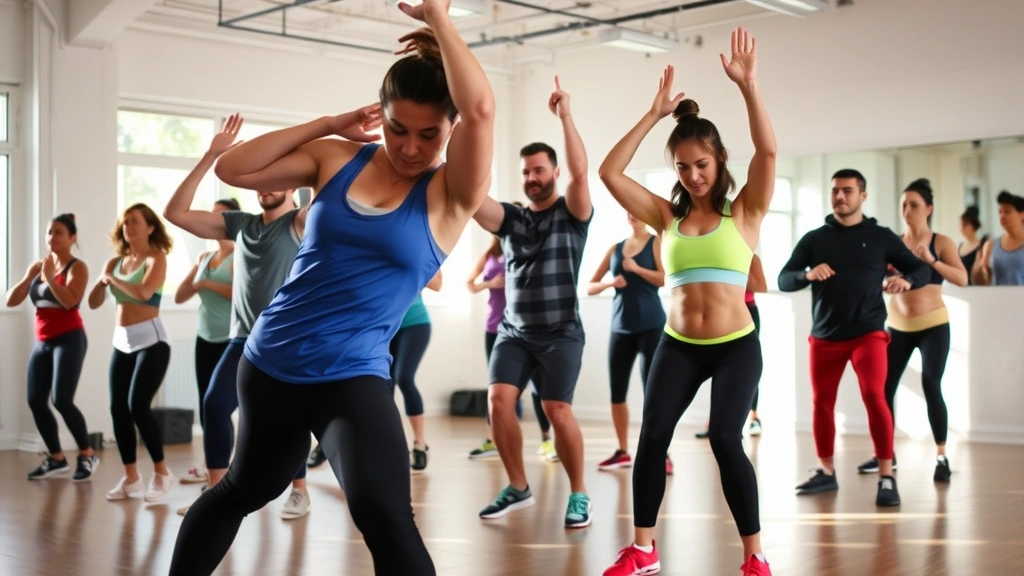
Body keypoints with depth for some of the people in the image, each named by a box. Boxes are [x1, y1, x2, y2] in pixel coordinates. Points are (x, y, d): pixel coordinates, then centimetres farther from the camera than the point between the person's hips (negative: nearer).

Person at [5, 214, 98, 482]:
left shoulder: (77, 267, -5)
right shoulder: (37, 266, 12)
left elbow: (70, 301, -22)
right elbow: (11, 301, 5)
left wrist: (49, 276, -17)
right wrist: (30, 277, -8)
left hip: (69, 339, -7)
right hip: (42, 342, 7)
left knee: (61, 400, -16)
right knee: (36, 401, 1)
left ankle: (87, 455, -1)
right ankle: (56, 458, 13)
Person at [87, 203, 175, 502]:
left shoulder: (156, 258, -6)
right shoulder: (115, 262, 12)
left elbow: (143, 292, -24)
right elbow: (93, 302, 12)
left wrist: (114, 279, -9)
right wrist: (102, 281, -7)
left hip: (151, 340, -7)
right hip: (122, 342, 7)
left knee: (138, 406, -14)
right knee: (118, 408, 2)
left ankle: (162, 473, 0)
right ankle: (131, 477, 12)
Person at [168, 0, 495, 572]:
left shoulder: (452, 195, -9)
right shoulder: (338, 159, 1)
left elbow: (481, 108, -26)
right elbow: (233, 170, -3)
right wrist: (326, 126, -6)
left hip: (352, 378, -3)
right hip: (270, 364, 4)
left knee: (385, 517, -25)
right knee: (244, 490, 26)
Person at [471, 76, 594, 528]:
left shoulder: (572, 214, 1)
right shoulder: (509, 218, 10)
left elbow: (580, 170, -17)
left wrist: (564, 115, -20)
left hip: (561, 333, -3)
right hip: (513, 331, 4)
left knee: (557, 409, -11)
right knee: (498, 400, -11)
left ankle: (579, 494, 6)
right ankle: (517, 488, 6)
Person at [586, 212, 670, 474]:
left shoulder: (656, 242, 1)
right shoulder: (615, 248, 12)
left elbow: (666, 279, -12)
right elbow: (590, 287, 10)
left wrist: (636, 268, -17)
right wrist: (609, 282, -8)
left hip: (651, 326, -5)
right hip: (621, 328, 5)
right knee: (617, 391, 6)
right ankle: (623, 452, 17)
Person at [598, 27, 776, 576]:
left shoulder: (743, 211, 0)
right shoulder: (667, 216, 6)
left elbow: (767, 150, -15)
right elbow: (610, 172, -2)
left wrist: (748, 85, -19)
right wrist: (654, 113, -4)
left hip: (735, 344, -3)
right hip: (677, 345, 3)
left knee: (725, 439, -14)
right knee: (651, 437, -6)